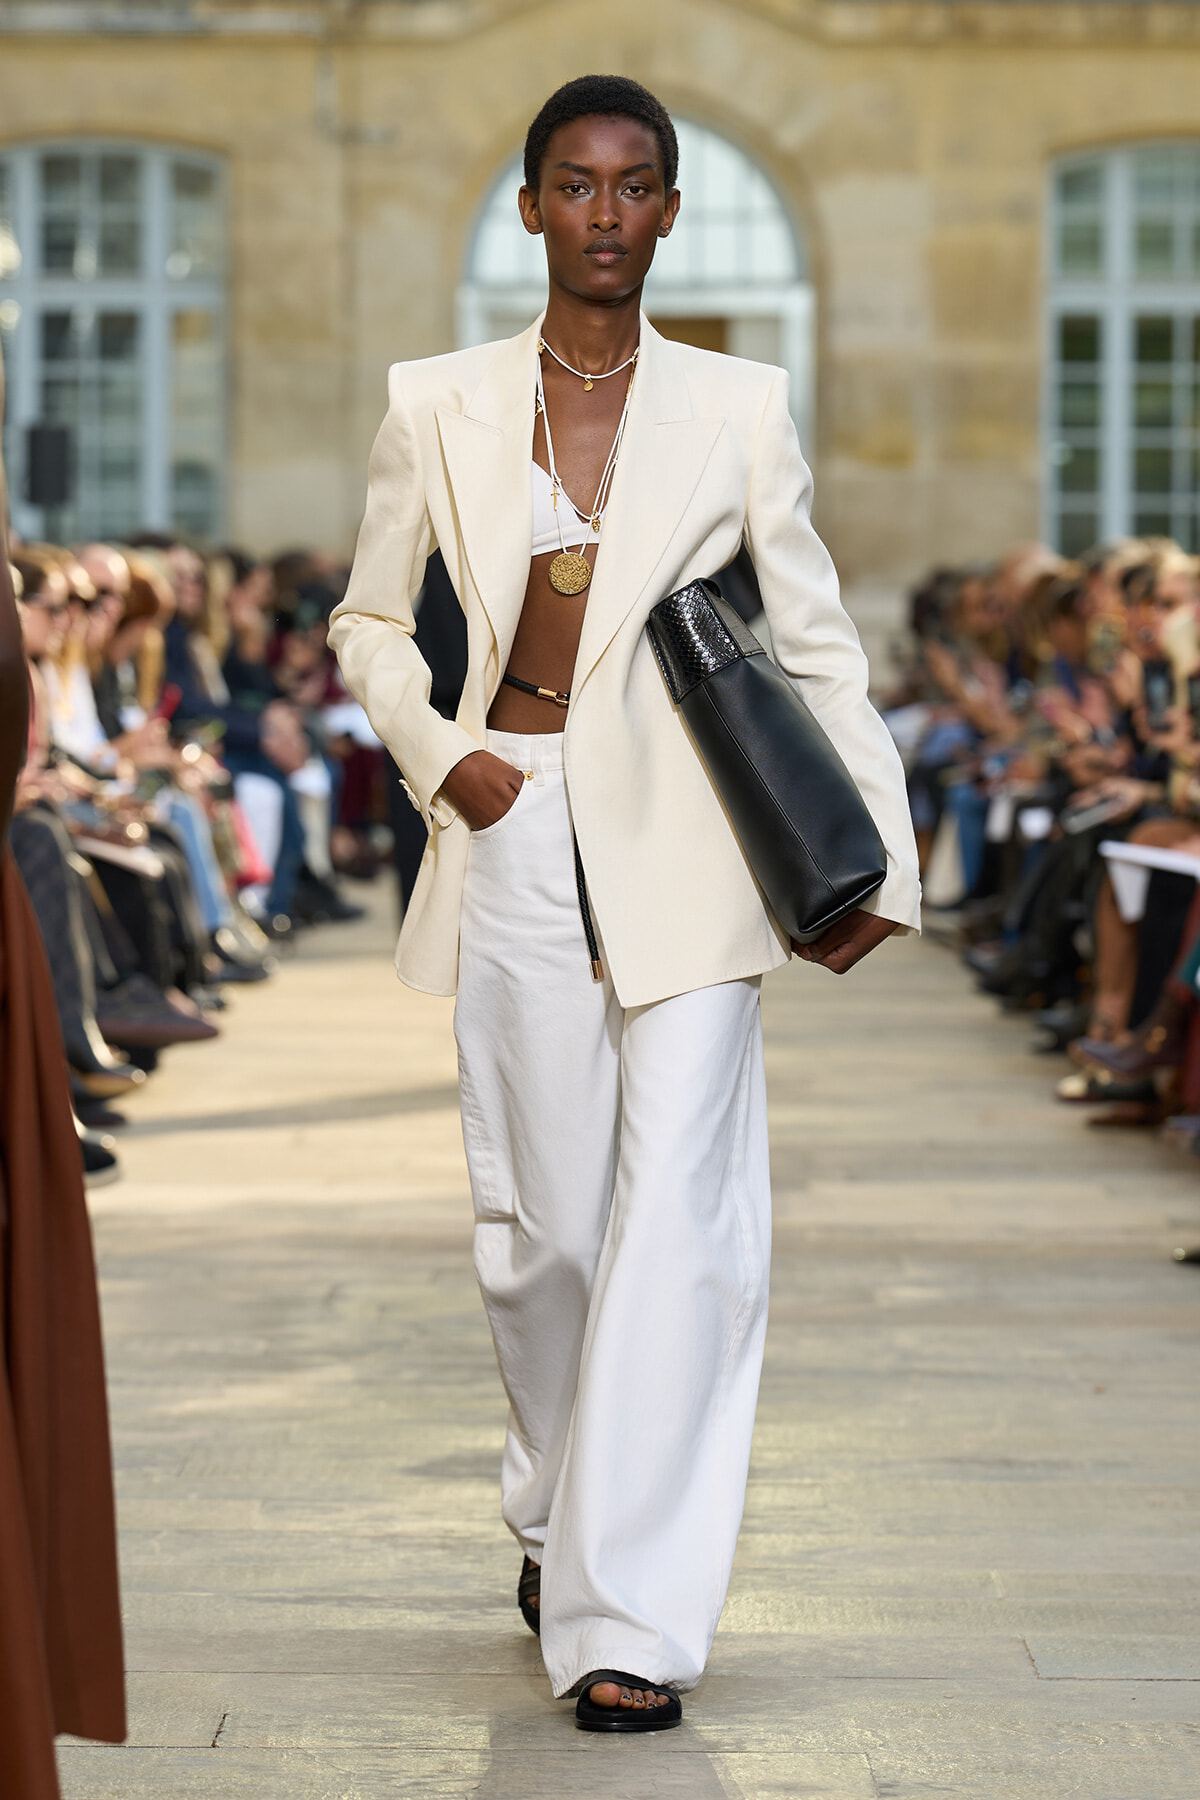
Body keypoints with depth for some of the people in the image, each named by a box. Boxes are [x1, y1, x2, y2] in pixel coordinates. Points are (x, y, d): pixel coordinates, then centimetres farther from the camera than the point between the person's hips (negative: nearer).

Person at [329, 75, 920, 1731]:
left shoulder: (737, 410, 4)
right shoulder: (440, 409, 6)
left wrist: (876, 857, -1)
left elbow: (818, 643, 7)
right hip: (516, 838, 1)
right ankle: (560, 1516, 33)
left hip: (682, 846, -1)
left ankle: (630, 1620, -7)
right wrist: (439, 754, -2)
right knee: (541, 1224, 6)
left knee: (676, 1224, -10)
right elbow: (370, 623, 16)